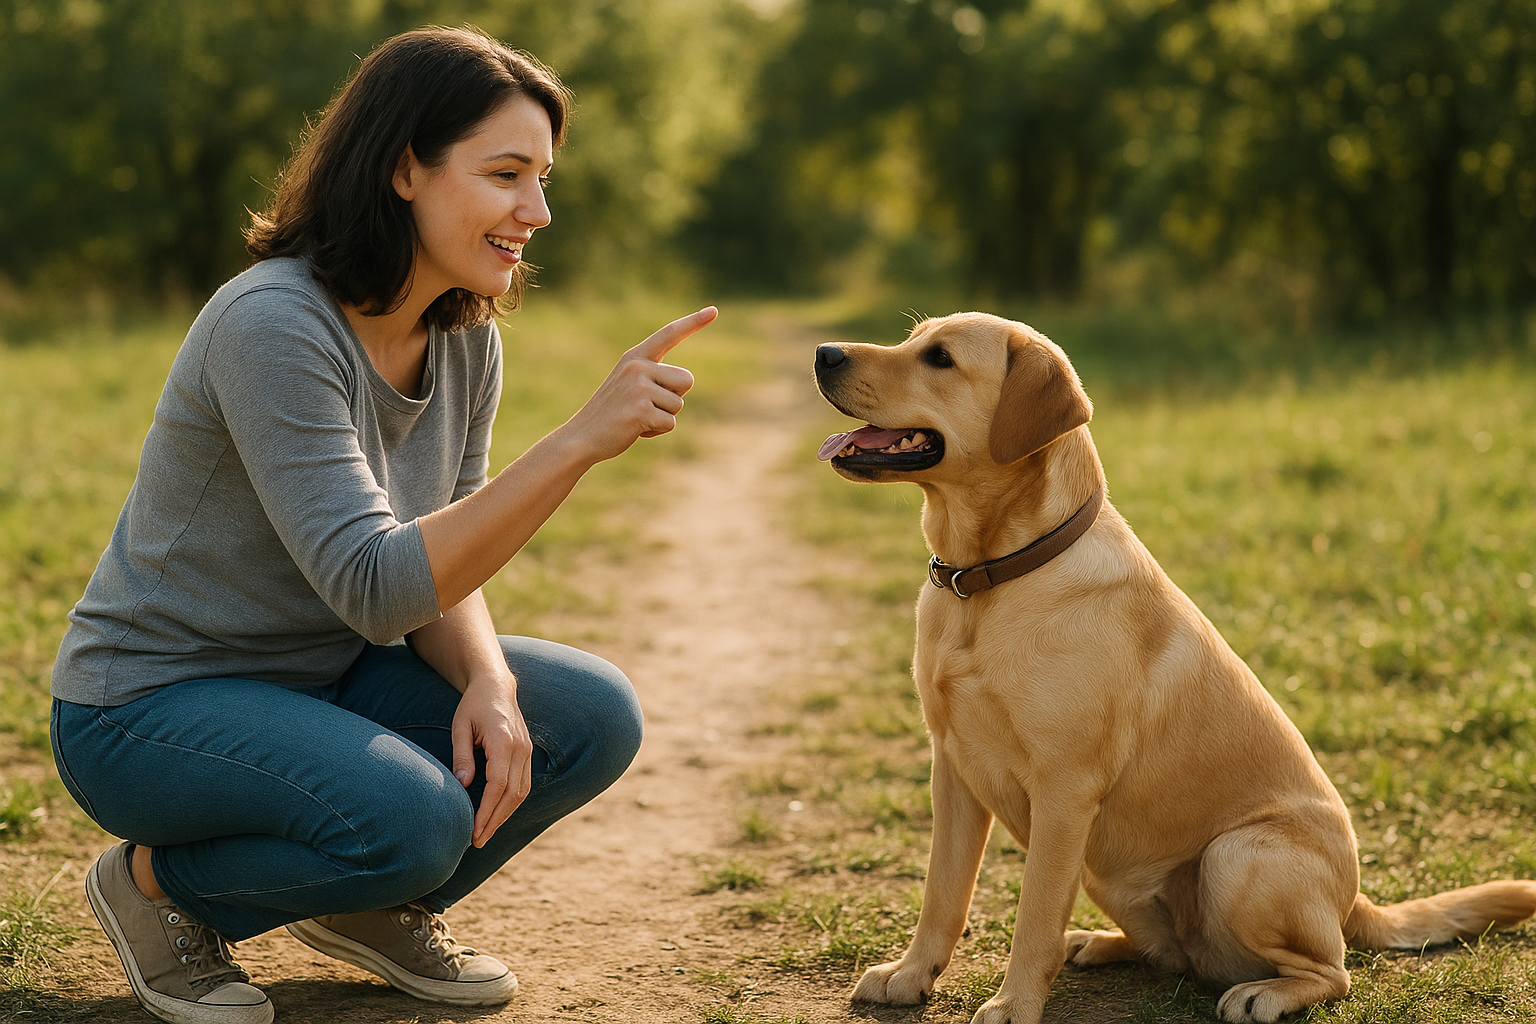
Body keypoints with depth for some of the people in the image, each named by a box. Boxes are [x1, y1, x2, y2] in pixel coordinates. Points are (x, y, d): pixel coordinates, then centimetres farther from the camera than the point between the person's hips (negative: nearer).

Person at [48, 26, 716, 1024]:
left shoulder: (468, 341, -2)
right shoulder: (271, 326, -27)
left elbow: (442, 574, 2)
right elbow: (375, 587, -34)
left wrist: (488, 680, -20)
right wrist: (581, 440, -39)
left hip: (326, 676, 8)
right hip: (152, 703, -7)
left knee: (594, 717, -11)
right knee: (415, 817, -32)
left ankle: (373, 907, 13)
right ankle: (157, 883, -2)